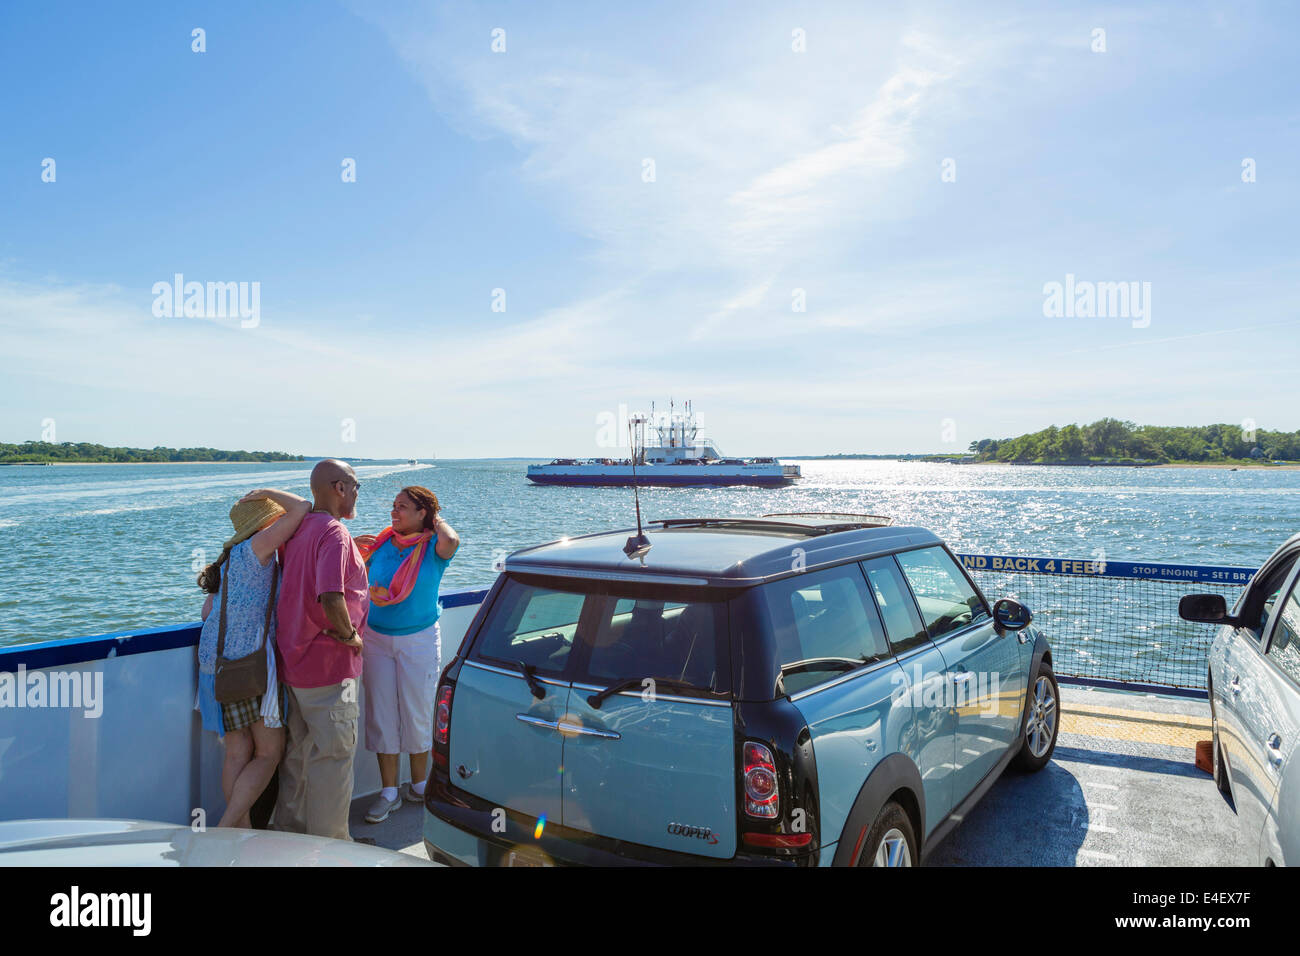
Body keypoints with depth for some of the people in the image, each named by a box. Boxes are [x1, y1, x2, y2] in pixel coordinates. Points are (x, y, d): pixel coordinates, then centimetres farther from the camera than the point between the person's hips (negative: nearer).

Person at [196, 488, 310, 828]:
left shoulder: (230, 559, 20)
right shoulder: (256, 547, -5)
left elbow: (207, 612, 19)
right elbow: (302, 507, -12)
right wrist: (267, 492, 2)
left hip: (214, 659, 9)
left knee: (237, 753, 11)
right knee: (270, 752, 0)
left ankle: (242, 829, 16)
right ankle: (225, 830, -3)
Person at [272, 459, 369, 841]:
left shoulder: (298, 530, 8)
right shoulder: (333, 532, -20)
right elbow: (331, 598, -31)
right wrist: (350, 634, -16)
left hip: (294, 661, 9)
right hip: (329, 666, -9)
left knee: (298, 752, 20)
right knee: (332, 757, 3)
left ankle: (290, 833, 33)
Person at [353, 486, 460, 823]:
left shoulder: (433, 546, -9)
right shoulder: (381, 543, 2)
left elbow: (451, 542, -34)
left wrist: (438, 521, -16)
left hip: (419, 641, -3)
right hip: (376, 639, 3)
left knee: (417, 713, 8)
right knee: (381, 715, 6)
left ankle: (418, 785, 27)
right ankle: (389, 792, 18)